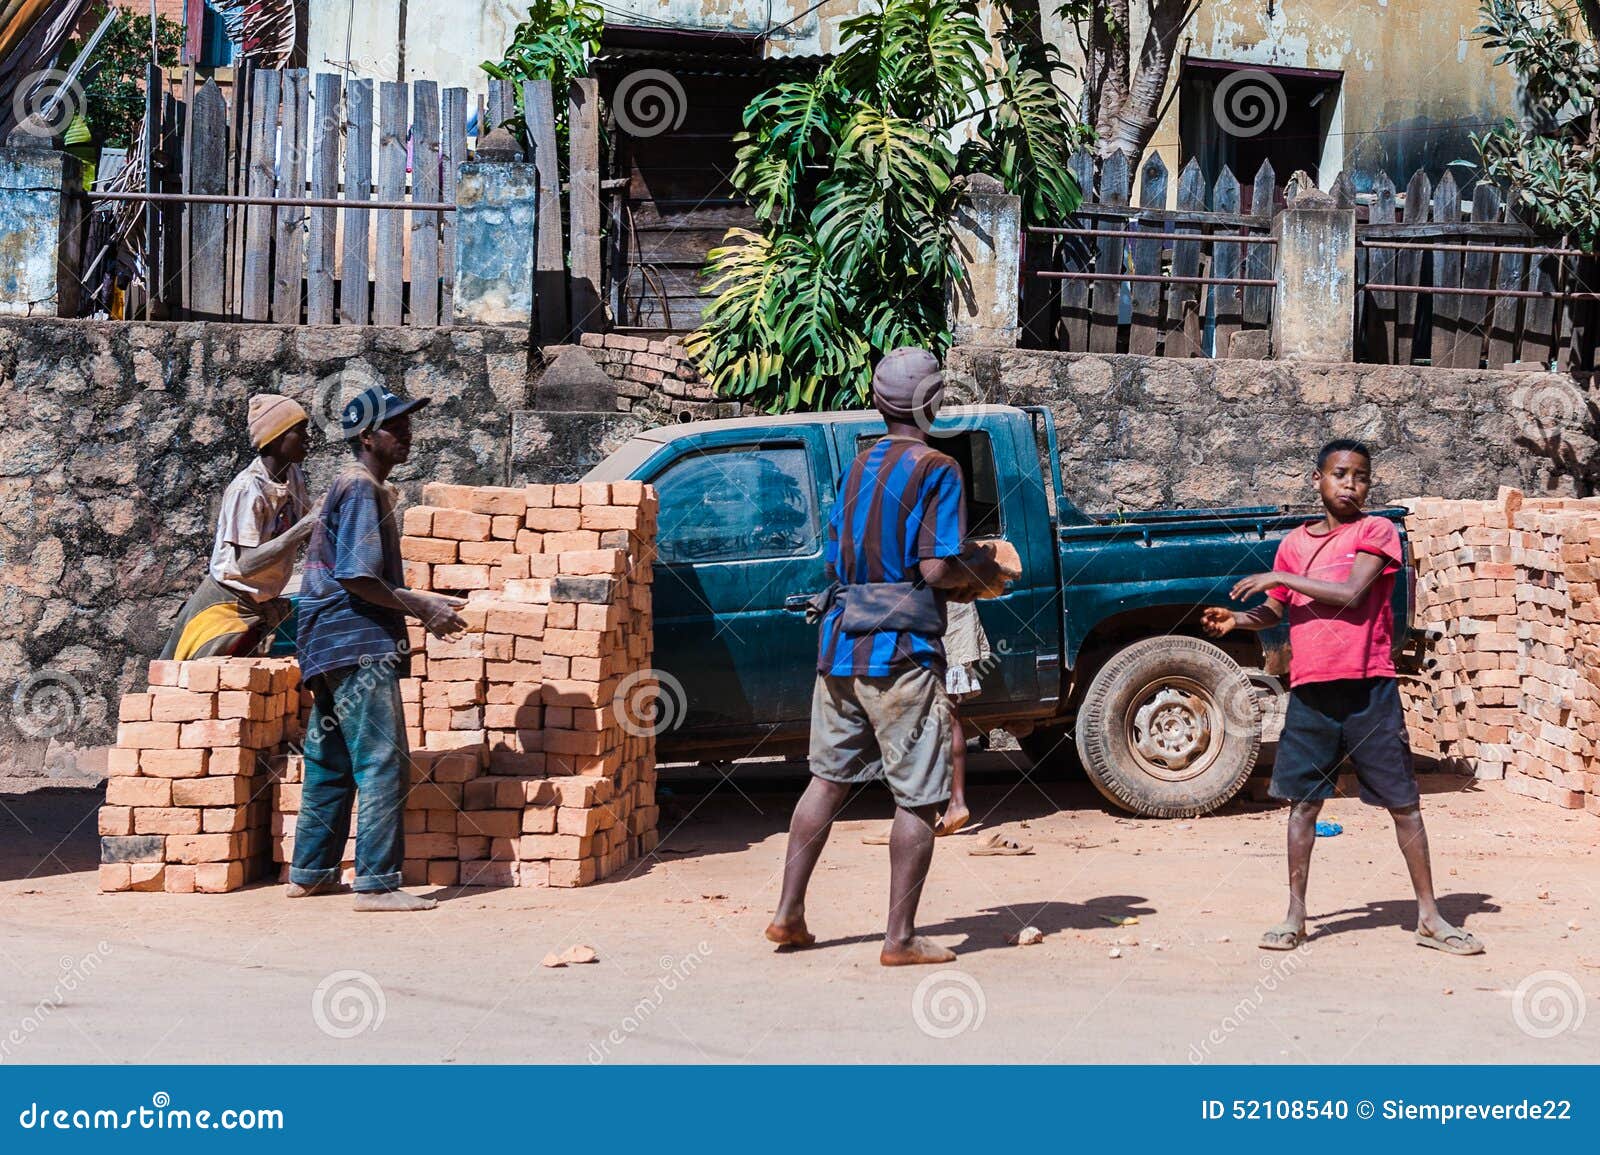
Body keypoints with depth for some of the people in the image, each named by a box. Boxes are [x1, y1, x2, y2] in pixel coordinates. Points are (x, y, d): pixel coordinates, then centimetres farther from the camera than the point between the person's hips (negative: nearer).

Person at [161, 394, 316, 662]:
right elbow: (246, 563, -29)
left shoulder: (293, 476, 1)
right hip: (225, 607, -8)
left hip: (262, 609, 8)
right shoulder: (247, 489, -21)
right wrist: (303, 529, -33)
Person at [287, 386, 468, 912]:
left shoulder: (358, 487, 20)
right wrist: (419, 607, -13)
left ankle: (310, 873, 22)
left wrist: (420, 604, 18)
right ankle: (376, 883, -15)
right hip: (359, 643, -11)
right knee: (383, 763, -12)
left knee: (331, 764, 15)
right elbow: (356, 577, -20)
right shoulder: (362, 490, -12)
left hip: (331, 646, 11)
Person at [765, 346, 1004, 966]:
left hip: (842, 645, 7)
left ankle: (789, 914, 16)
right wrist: (979, 574, 5)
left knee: (829, 777, 16)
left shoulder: (859, 466, 14)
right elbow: (938, 567, -17)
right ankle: (900, 938, -1)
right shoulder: (935, 469, -8)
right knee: (918, 797, -1)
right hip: (901, 652, -7)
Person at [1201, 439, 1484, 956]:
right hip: (1310, 690, 3)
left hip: (1369, 688, -3)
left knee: (1403, 802, 2)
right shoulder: (1295, 543, 11)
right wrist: (1236, 619, 0)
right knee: (1302, 801, 4)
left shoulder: (1377, 531, -2)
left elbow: (1351, 593, -16)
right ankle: (1295, 916, 12)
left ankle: (1429, 917, 8)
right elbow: (1274, 612, 21)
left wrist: (1280, 578, -12)